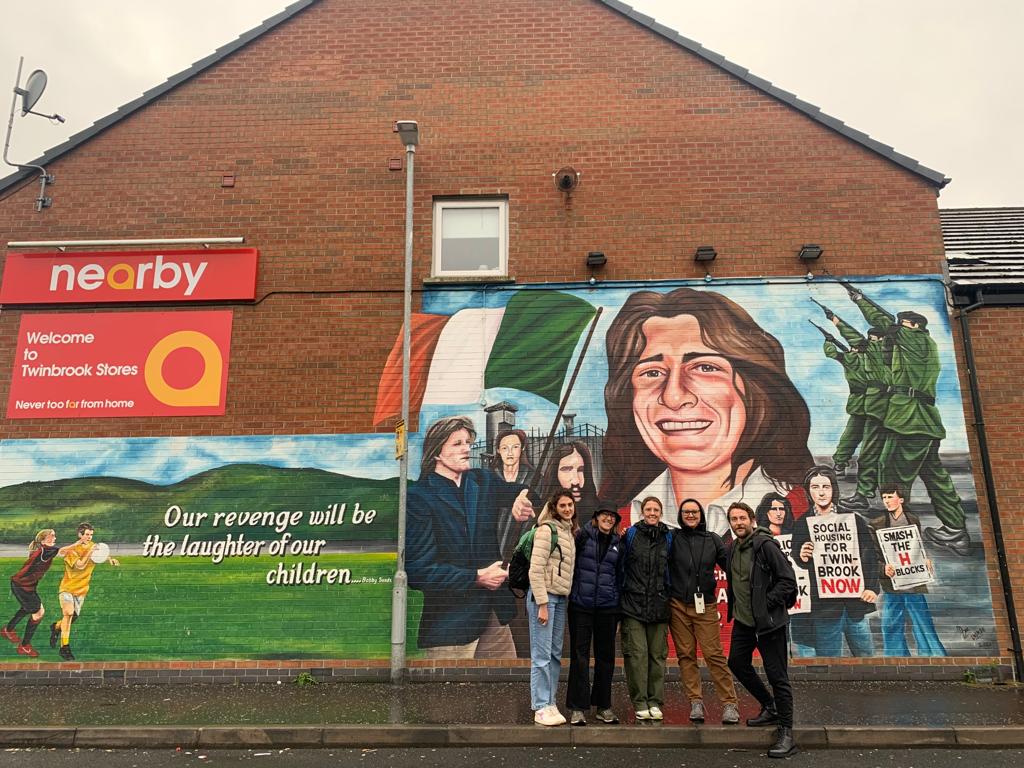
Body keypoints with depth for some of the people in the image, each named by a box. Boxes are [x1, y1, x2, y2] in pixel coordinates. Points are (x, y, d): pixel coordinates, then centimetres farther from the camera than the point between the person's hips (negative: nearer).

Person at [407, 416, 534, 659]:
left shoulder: (484, 481, 10)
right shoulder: (417, 496, -9)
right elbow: (419, 570, -13)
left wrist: (524, 496, -21)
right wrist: (477, 577, -14)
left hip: (494, 616, 5)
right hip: (449, 624, -5)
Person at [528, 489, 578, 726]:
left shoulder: (570, 532, 14)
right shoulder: (547, 530, -10)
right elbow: (536, 569, -15)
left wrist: (567, 599, 12)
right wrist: (542, 604, -17)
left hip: (561, 598, 8)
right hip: (544, 595, -8)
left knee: (555, 653, 12)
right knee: (542, 654, -3)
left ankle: (551, 703, 20)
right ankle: (541, 708, 3)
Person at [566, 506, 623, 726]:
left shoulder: (617, 543, 10)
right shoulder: (583, 536, -2)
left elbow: (619, 576, 16)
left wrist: (620, 610, 14)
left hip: (607, 607, 4)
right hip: (581, 605, -4)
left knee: (606, 656, 10)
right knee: (580, 655, 0)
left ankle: (603, 706, 22)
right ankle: (577, 708, 7)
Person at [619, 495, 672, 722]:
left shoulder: (668, 538, 9)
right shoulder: (631, 534, 2)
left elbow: (671, 569, 16)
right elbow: (621, 565, 6)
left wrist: (668, 598, 11)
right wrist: (621, 595, 3)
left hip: (658, 606, 3)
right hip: (633, 604, -2)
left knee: (658, 654, 6)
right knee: (637, 654, -4)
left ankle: (655, 702, 15)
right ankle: (640, 703, 5)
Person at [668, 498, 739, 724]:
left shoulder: (712, 540, 8)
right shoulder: (673, 539, 3)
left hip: (705, 606, 0)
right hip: (678, 605, 0)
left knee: (714, 654, -4)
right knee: (686, 655, 4)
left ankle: (730, 703, 2)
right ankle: (695, 702, 11)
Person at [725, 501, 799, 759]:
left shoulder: (765, 544, -15)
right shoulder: (733, 549, 8)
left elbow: (788, 580, -17)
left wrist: (766, 604, -17)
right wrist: (735, 607, 8)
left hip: (768, 621, -8)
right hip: (743, 621, 8)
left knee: (777, 676, -2)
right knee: (737, 663, 16)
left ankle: (786, 733, 8)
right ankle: (770, 708, 35)